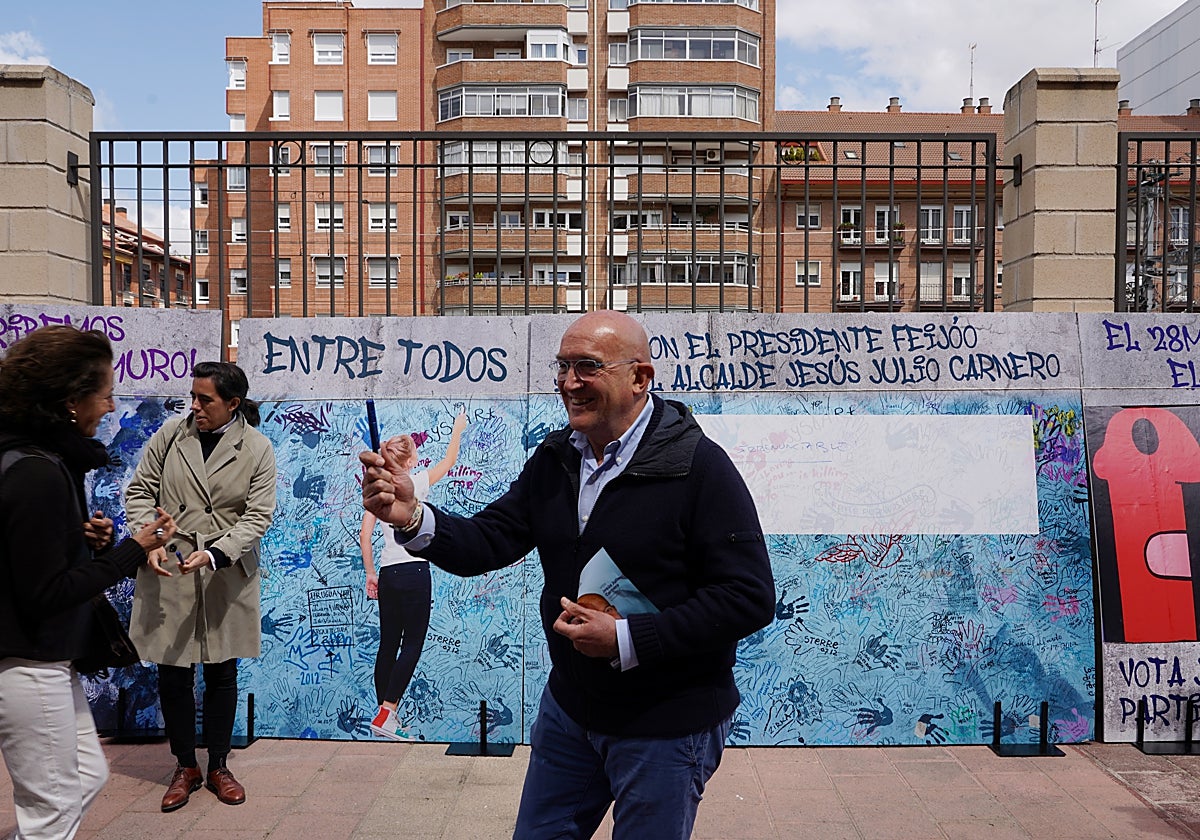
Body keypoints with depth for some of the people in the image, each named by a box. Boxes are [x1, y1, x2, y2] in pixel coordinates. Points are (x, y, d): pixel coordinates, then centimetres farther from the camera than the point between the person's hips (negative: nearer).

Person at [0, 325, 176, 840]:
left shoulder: (48, 459, 6)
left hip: (50, 660, 10)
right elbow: (45, 594, -24)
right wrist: (133, 551, -19)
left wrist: (84, 537, -3)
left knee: (87, 777, 21)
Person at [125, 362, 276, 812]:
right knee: (173, 676, 7)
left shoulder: (257, 449, -5)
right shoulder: (171, 433, -1)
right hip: (167, 572, 1)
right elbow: (139, 490, 5)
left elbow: (258, 516, -8)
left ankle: (218, 767, 28)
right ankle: (185, 767, 27)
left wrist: (214, 554, -21)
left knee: (222, 675, 10)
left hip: (227, 576, -1)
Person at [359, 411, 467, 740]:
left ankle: (386, 716, 17)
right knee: (412, 644, -2)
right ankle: (385, 714, -10)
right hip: (414, 571, -6)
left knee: (388, 644, 11)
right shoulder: (416, 483, -4)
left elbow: (364, 535, 5)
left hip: (387, 573, 6)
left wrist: (370, 574, 14)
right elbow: (449, 461, 11)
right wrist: (457, 430, 27)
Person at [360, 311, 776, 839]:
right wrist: (412, 518, -24)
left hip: (666, 726, -5)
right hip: (569, 707, 6)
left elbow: (749, 598, -23)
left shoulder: (699, 467, -20)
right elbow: (486, 543, -4)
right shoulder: (553, 460, 1)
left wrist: (626, 639, -26)